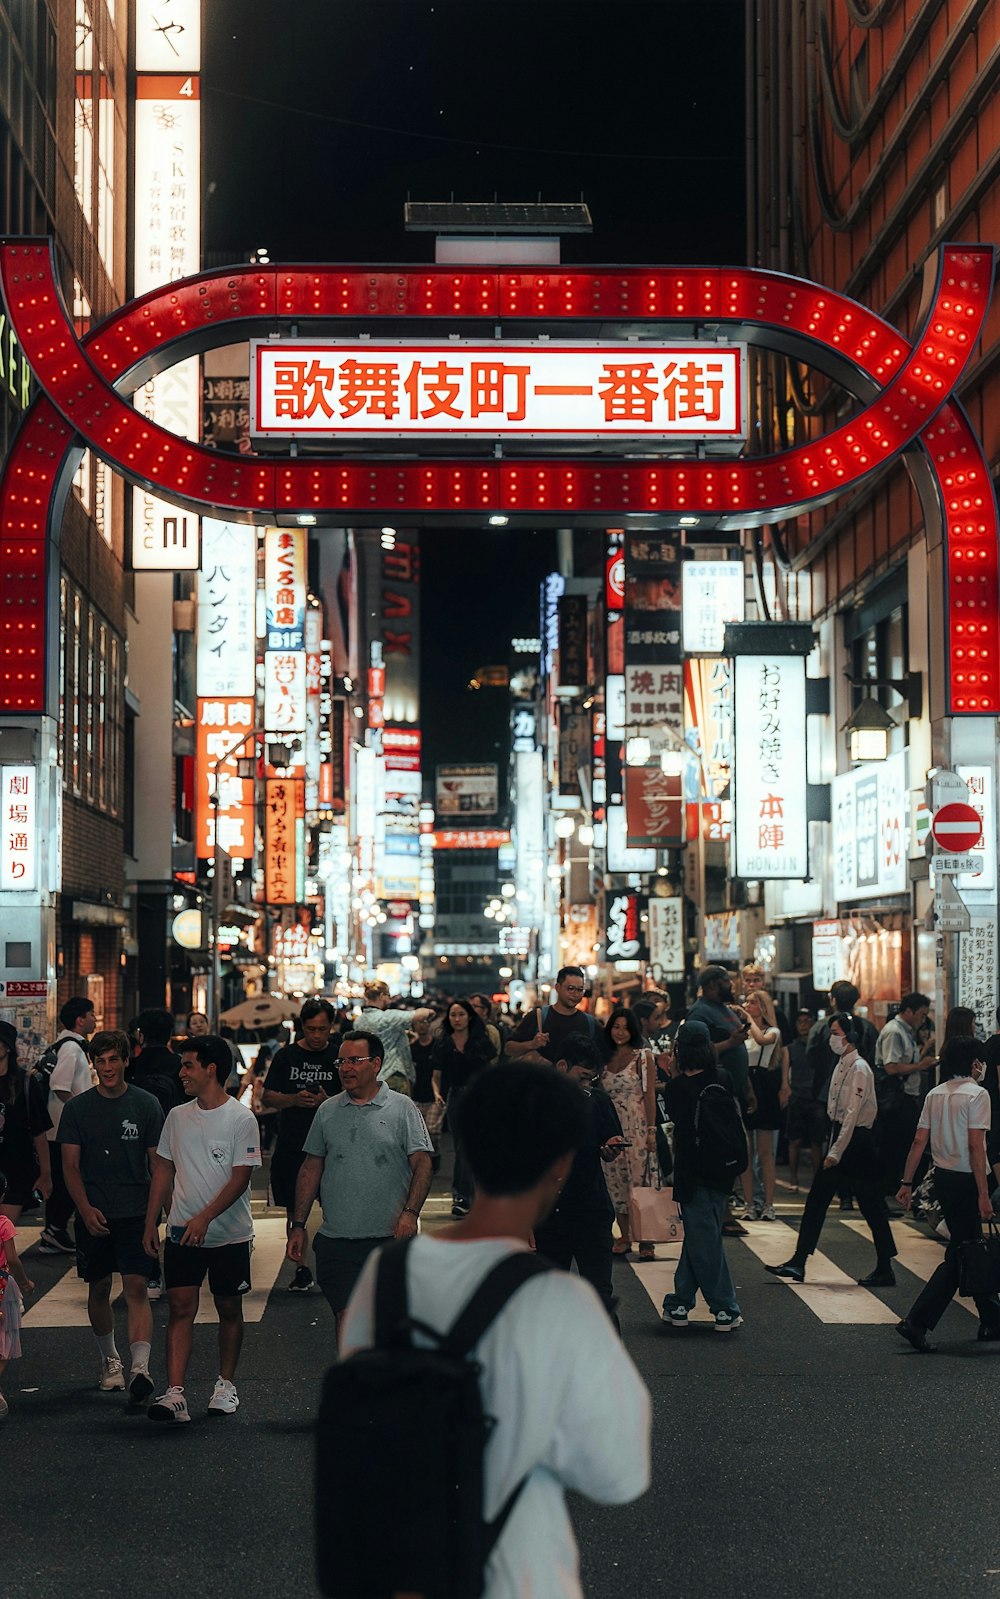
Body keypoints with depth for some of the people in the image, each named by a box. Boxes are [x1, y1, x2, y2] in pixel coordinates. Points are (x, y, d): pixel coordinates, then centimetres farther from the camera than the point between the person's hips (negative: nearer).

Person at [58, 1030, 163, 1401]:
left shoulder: (146, 1105, 1)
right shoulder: (78, 1108, 3)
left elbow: (158, 1162, 4)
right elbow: (70, 1165, 2)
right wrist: (86, 1210, -11)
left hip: (136, 1213, -2)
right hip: (94, 1214, 2)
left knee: (136, 1288, -13)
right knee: (99, 1289, 11)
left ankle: (140, 1367, -22)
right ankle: (109, 1360, 30)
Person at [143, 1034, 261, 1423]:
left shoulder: (241, 1119, -9)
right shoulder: (177, 1117, 7)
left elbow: (240, 1177, -13)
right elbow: (164, 1171, 14)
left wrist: (204, 1218, -21)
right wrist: (151, 1222, 10)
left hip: (230, 1234, -3)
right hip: (181, 1232, 3)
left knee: (229, 1309, 9)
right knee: (181, 1308, -5)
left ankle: (225, 1384, 24)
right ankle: (174, 1394, -11)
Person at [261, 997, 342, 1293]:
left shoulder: (338, 1057, 3)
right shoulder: (287, 1056, 5)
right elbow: (267, 1098, 3)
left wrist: (327, 1102, -17)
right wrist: (295, 1099, -16)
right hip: (291, 1144, 2)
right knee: (295, 1210, 7)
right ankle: (302, 1271, 17)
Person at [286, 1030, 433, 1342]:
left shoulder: (402, 1108, 1)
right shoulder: (328, 1111, 10)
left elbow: (422, 1163, -3)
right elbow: (311, 1169, 13)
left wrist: (410, 1211, -18)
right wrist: (298, 1226, 9)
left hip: (390, 1237, -2)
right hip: (337, 1239, 2)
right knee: (346, 1317, -3)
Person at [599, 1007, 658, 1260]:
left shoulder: (644, 1056, 0)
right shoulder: (605, 1058, 12)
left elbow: (650, 1095, -4)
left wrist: (652, 1130, -11)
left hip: (637, 1126, -4)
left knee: (639, 1180, -8)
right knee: (615, 1183, 4)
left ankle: (645, 1241, -7)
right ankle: (624, 1238, 11)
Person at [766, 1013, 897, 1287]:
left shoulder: (859, 1069, -15)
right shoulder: (842, 1067, 12)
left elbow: (852, 1113, -20)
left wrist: (836, 1152, -22)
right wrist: (833, 1148, 15)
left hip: (856, 1140, -9)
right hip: (840, 1135, 9)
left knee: (871, 1207, -1)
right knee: (816, 1201, 6)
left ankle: (885, 1270, 7)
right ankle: (798, 1264, 8)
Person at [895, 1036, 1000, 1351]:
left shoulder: (935, 1094, 9)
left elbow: (919, 1141, 7)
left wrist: (906, 1183, 9)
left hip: (942, 1178, 8)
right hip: (966, 1181, -8)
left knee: (970, 1250, 18)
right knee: (958, 1256, -3)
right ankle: (916, 1321, -12)